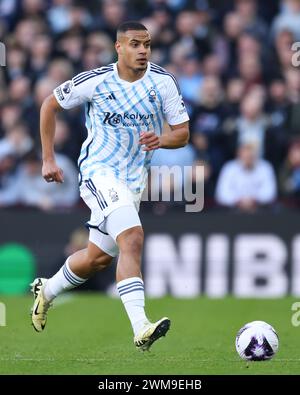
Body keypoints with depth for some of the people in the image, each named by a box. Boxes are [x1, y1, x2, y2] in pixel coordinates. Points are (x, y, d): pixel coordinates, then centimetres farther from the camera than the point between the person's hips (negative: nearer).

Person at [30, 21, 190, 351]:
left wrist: (161, 140, -24)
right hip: (98, 171, -5)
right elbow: (50, 105, 4)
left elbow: (183, 133, -1)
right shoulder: (95, 81, -11)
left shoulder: (163, 82, -5)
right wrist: (48, 159, 3)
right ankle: (140, 329, -36)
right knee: (132, 238, -28)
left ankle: (46, 290, 46)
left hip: (134, 179, 5)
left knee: (98, 257, 16)